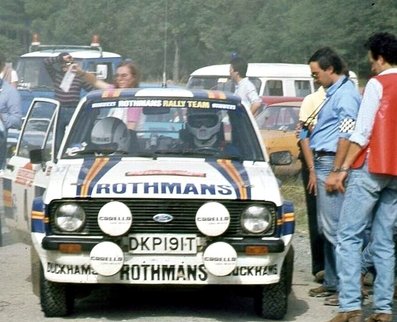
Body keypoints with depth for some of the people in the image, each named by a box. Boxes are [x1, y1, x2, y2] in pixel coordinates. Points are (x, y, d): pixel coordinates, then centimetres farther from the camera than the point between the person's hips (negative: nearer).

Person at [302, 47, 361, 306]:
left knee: (335, 227, -11)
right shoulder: (333, 92, 18)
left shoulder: (346, 94, -13)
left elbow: (347, 136, -19)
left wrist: (335, 172, -21)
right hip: (323, 162, 10)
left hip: (332, 162, -10)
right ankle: (332, 282, 20)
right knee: (326, 227, 13)